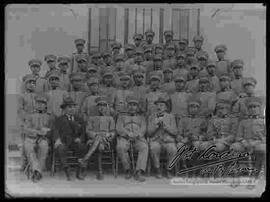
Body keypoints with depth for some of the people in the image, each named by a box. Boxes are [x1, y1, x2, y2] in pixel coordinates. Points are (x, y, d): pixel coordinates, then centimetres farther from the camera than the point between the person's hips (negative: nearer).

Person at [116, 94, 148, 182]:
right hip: (124, 139, 0)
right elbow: (119, 129, 4)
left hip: (138, 139, 1)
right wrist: (129, 135, -16)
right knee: (120, 147, -36)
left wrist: (136, 136, -17)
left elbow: (142, 130, 6)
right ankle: (128, 170, -19)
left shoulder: (141, 118, 24)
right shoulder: (122, 117, 22)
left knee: (144, 147, -34)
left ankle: (138, 173, -42)